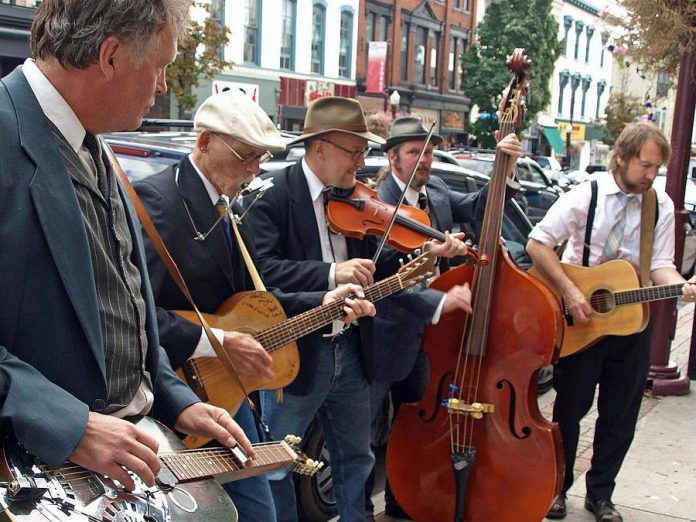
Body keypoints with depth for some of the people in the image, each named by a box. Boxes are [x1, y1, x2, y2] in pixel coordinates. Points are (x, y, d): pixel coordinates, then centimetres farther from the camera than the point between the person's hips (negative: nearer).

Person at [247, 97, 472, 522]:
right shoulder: (274, 196, -13)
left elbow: (374, 273, 4)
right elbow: (262, 268, -25)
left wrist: (437, 302, -5)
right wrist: (332, 273, -34)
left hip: (351, 350, 6)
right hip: (294, 354, -6)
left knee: (357, 458, 21)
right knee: (274, 466, 8)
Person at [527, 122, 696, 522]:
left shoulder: (662, 206, 0)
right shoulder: (586, 196, -11)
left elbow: (660, 264, -2)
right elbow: (538, 242, -13)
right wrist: (569, 290, -21)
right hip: (580, 320, -3)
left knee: (620, 414, 10)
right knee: (571, 407, 9)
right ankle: (557, 487, 28)